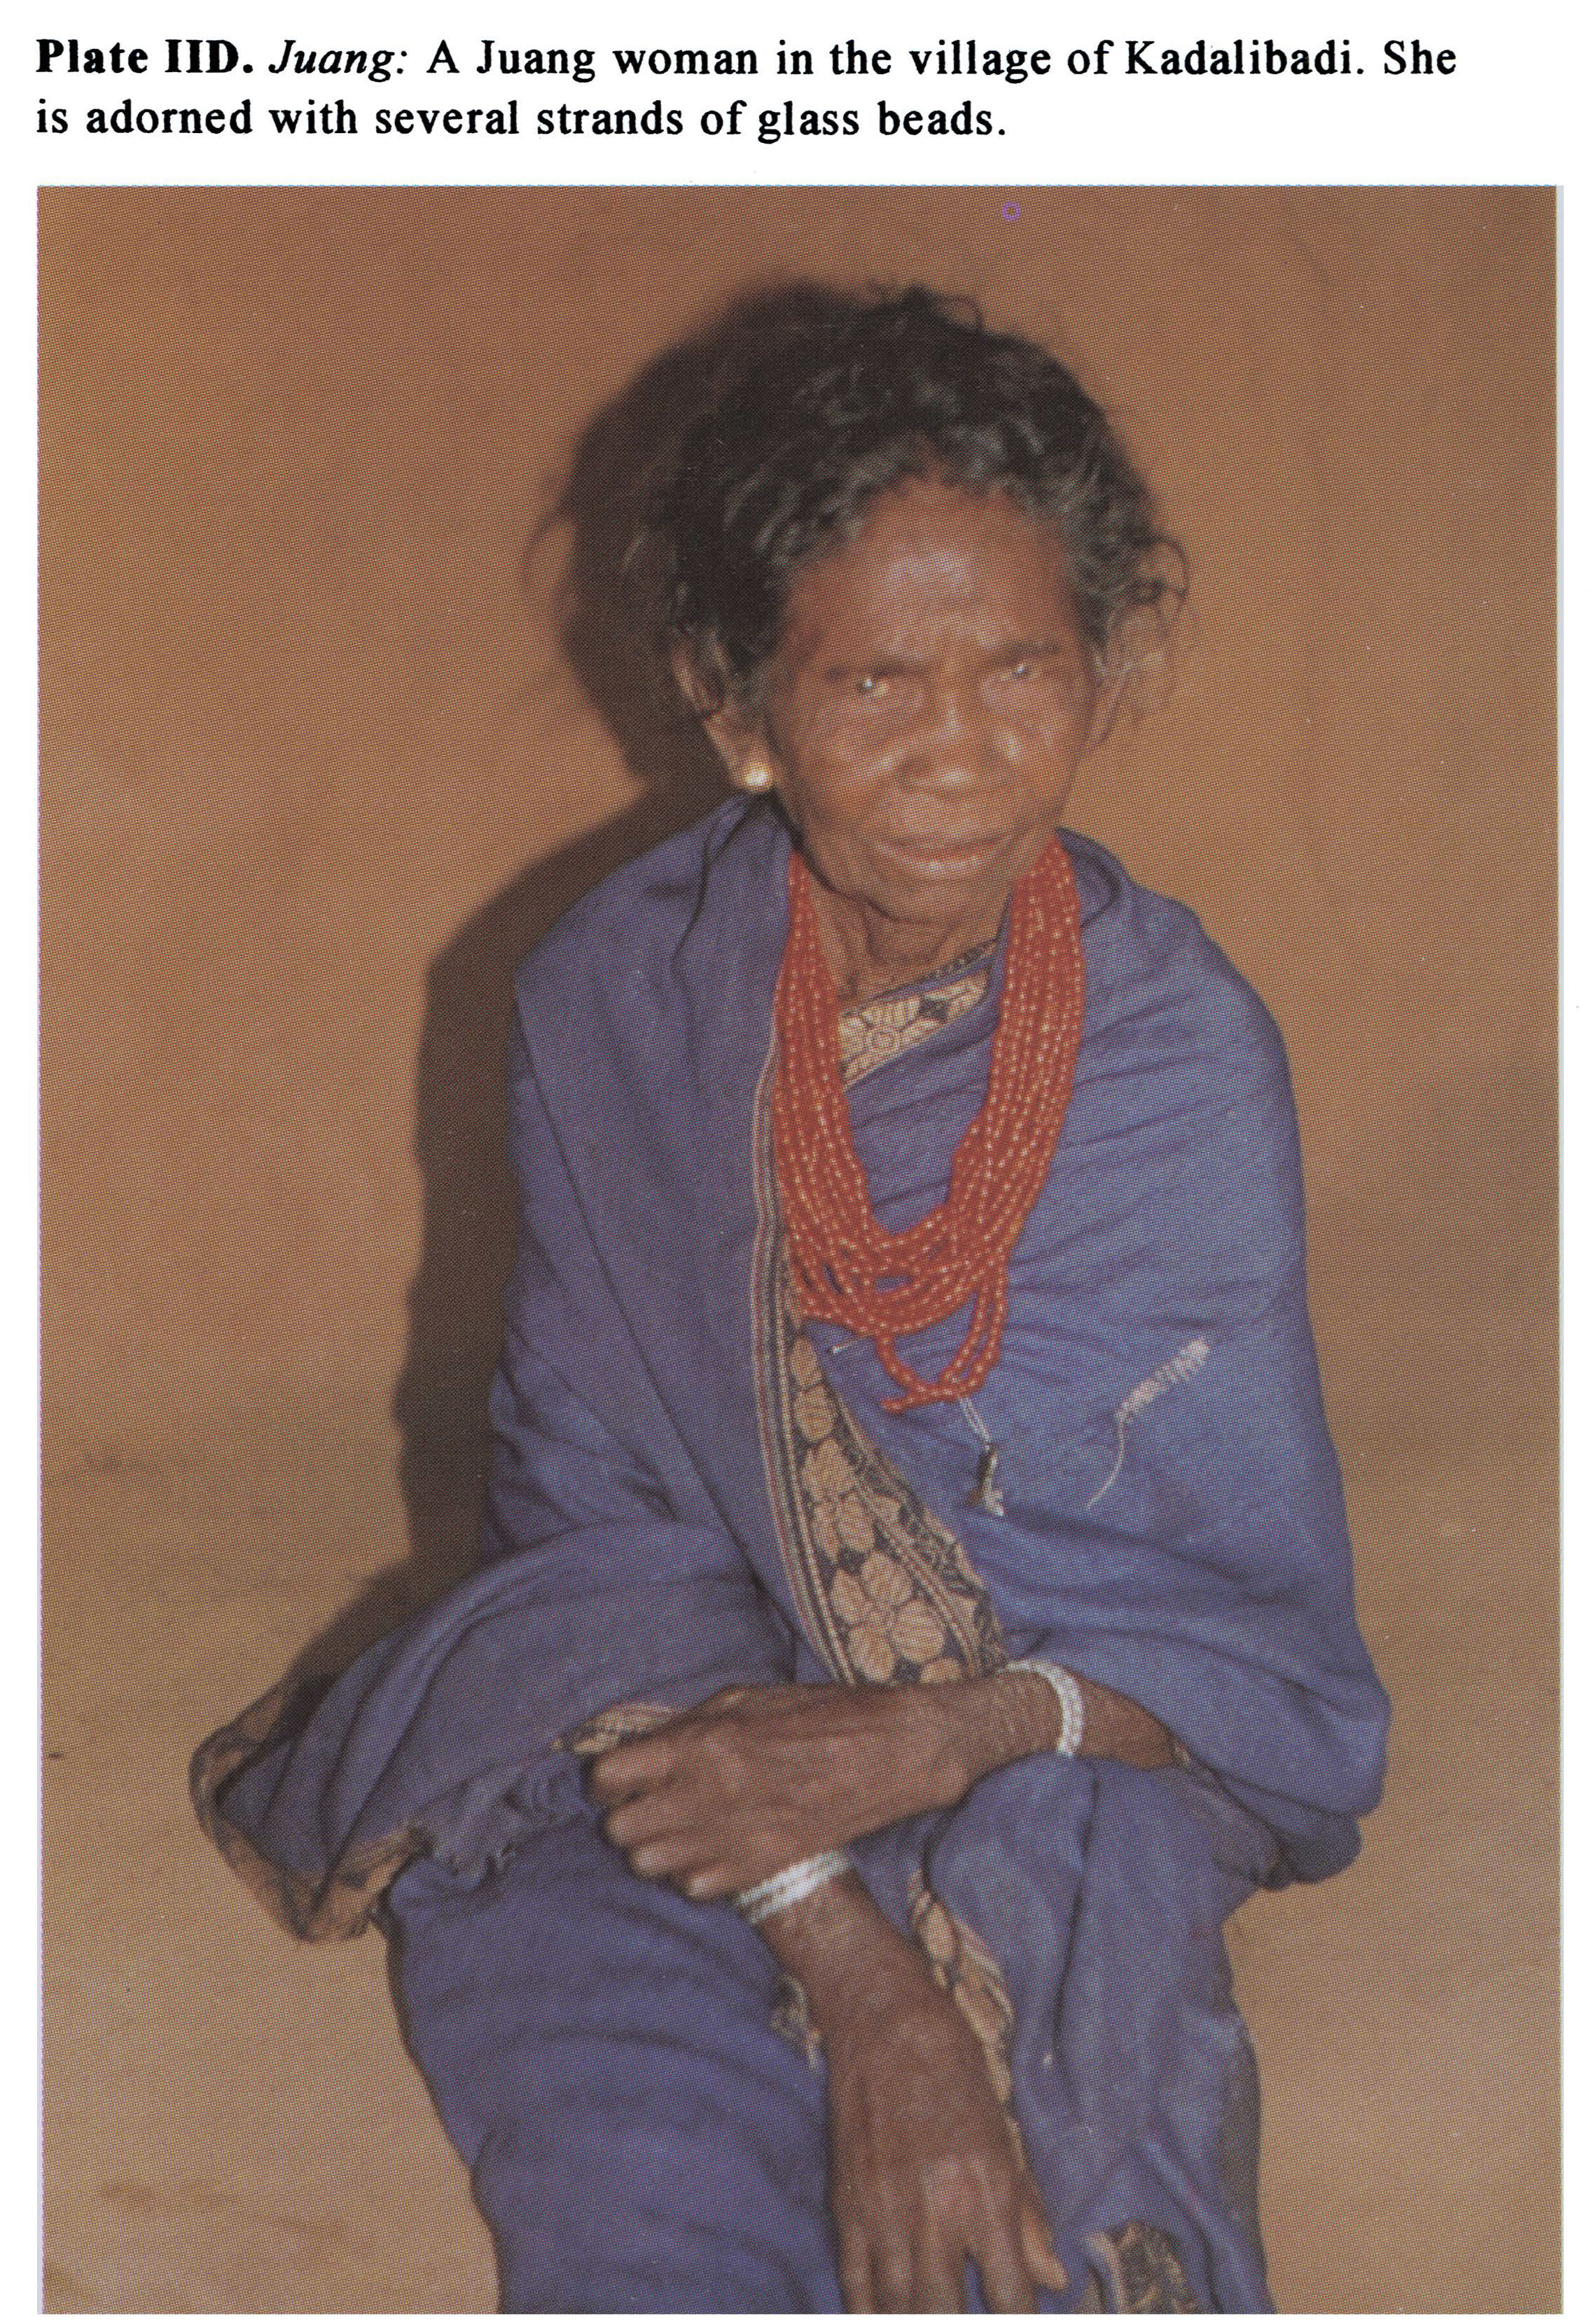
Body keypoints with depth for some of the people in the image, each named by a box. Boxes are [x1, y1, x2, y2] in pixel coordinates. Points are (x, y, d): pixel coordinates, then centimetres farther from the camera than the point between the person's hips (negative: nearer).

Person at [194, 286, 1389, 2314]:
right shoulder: (614, 1002, -8)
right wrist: (860, 1981, -21)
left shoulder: (1184, 1058, -8)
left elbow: (1261, 1635, -2)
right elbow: (590, 1520, -8)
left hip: (1048, 1787, 0)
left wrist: (940, 1735, -22)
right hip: (647, 1765, 0)